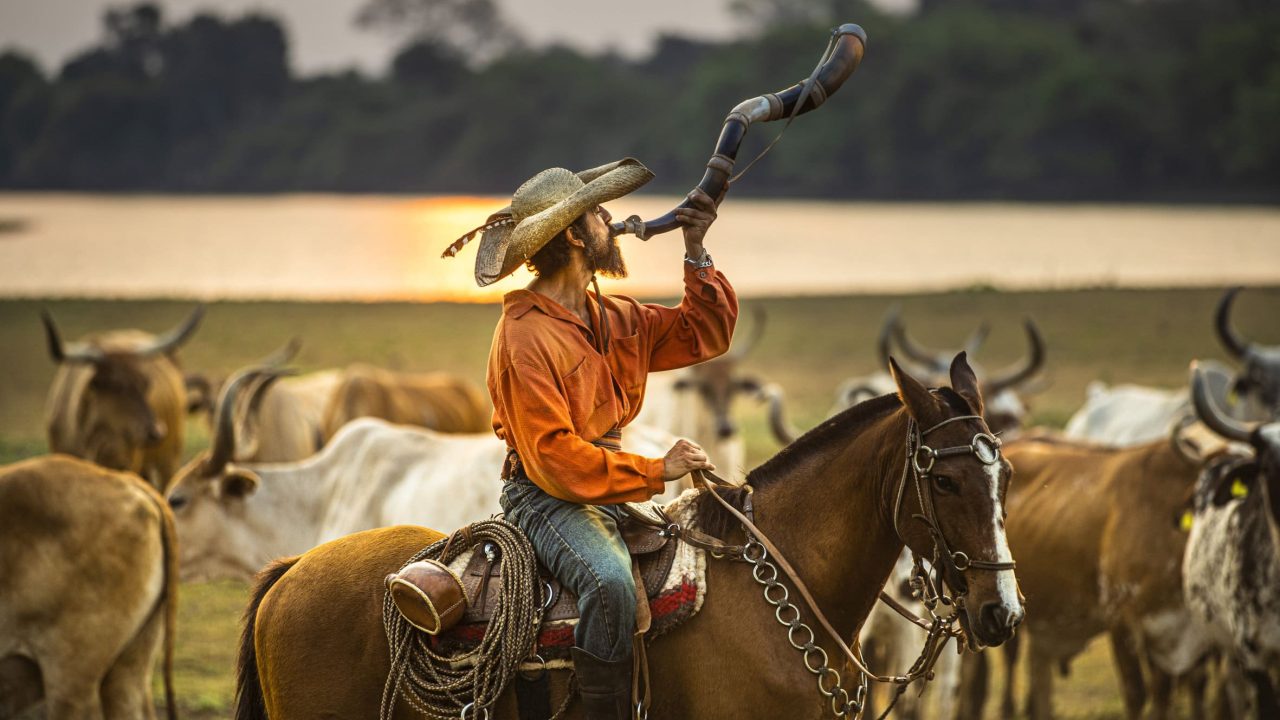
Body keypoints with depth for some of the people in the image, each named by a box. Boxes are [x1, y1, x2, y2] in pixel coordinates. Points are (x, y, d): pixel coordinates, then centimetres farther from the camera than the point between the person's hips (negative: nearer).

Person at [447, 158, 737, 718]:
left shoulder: (614, 318, 12)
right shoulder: (526, 337, -15)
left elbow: (703, 335, 17)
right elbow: (553, 458, -20)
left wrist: (696, 254, 5)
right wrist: (655, 471, -20)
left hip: (611, 493, 9)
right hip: (548, 499, -9)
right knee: (611, 581, -36)